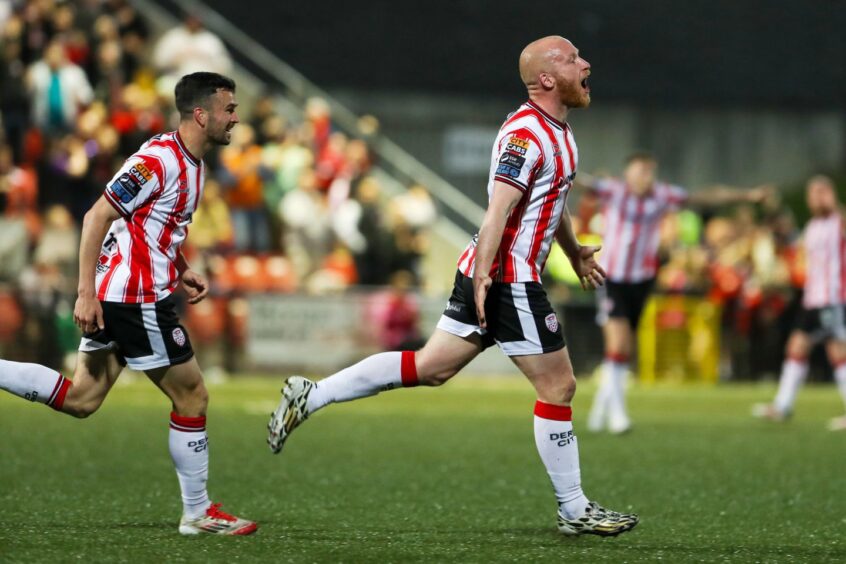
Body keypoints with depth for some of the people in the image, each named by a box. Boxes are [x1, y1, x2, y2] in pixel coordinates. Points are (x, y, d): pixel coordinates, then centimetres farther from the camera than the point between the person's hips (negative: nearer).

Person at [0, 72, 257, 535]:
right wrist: (86, 294, -24)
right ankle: (197, 513, 11)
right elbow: (97, 217, -21)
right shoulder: (158, 160, -18)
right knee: (192, 396, 1)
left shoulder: (190, 163, 12)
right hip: (135, 300, -10)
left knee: (81, 399, 10)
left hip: (114, 296, 10)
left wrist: (182, 269, 16)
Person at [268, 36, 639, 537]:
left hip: (489, 276, 10)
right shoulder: (526, 134, -18)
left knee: (430, 368, 10)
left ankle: (310, 396, 9)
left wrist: (576, 252, 40)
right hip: (510, 279, -10)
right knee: (559, 386, -2)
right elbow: (498, 210, -25)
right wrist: (483, 278, -31)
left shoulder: (558, 132, 14)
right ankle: (574, 511, 6)